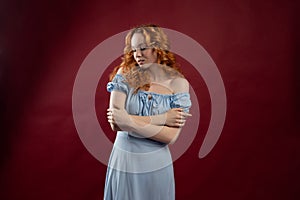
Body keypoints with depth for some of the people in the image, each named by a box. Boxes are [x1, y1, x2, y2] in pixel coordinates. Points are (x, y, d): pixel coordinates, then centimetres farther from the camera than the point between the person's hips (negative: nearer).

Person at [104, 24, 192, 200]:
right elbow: (116, 123, -15)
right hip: (123, 162, 1)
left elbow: (171, 137, -14)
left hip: (156, 165, 0)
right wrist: (161, 119, -17)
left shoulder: (178, 83, -7)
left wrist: (129, 121, -20)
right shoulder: (125, 74, -5)